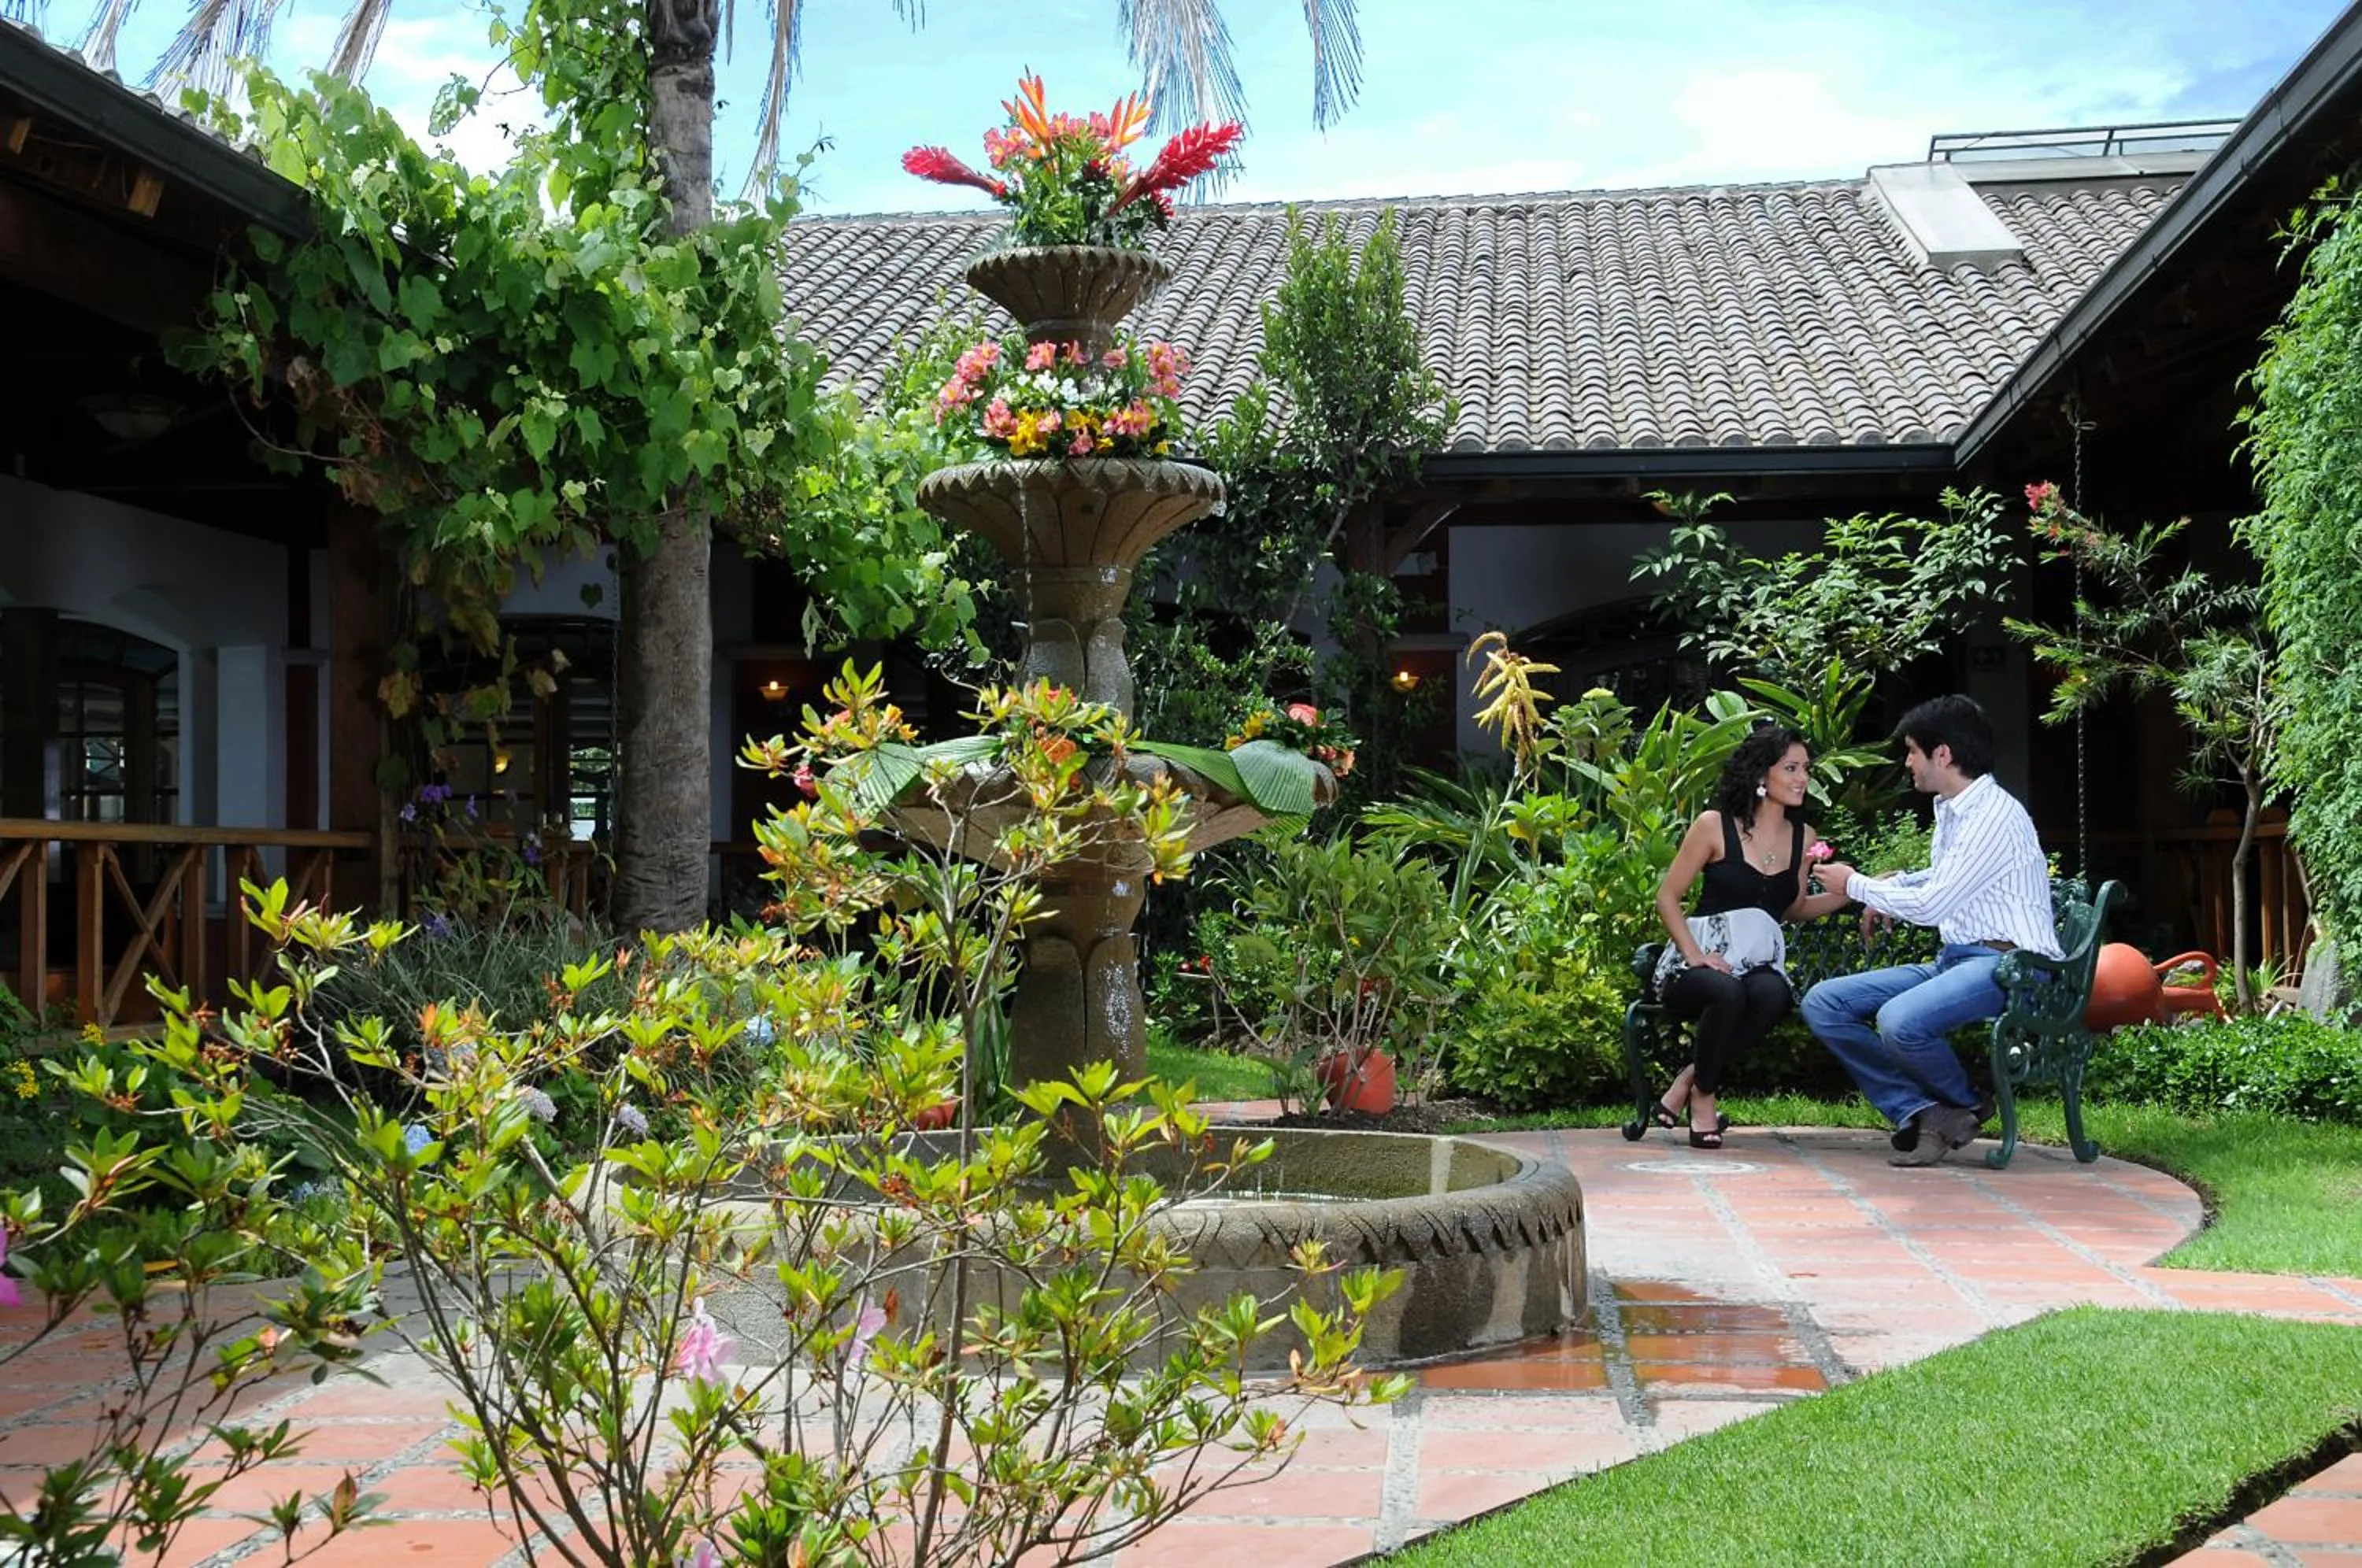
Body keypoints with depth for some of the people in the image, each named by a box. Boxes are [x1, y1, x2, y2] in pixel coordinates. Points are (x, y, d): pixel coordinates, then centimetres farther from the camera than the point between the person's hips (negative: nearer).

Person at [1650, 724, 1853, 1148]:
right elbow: (1667, 897, 0)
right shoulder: (1715, 825, -2)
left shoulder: (1803, 837, 12)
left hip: (1760, 963, 4)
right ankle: (1703, 1098, -16)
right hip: (1699, 962, -4)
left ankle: (1687, 1082, -20)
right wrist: (1694, 955, -14)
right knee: (1727, 992, -40)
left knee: (1774, 994, -35)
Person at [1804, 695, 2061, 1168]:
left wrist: (1856, 885, -3)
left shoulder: (1995, 817, -15)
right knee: (1823, 1003, -4)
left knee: (1900, 1020, -36)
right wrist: (1891, 887, 16)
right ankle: (1922, 1111, -14)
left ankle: (1963, 1107, -5)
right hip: (1953, 960, 10)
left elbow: (1931, 905, -17)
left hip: (2005, 964, -10)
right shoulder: (1949, 809, 15)